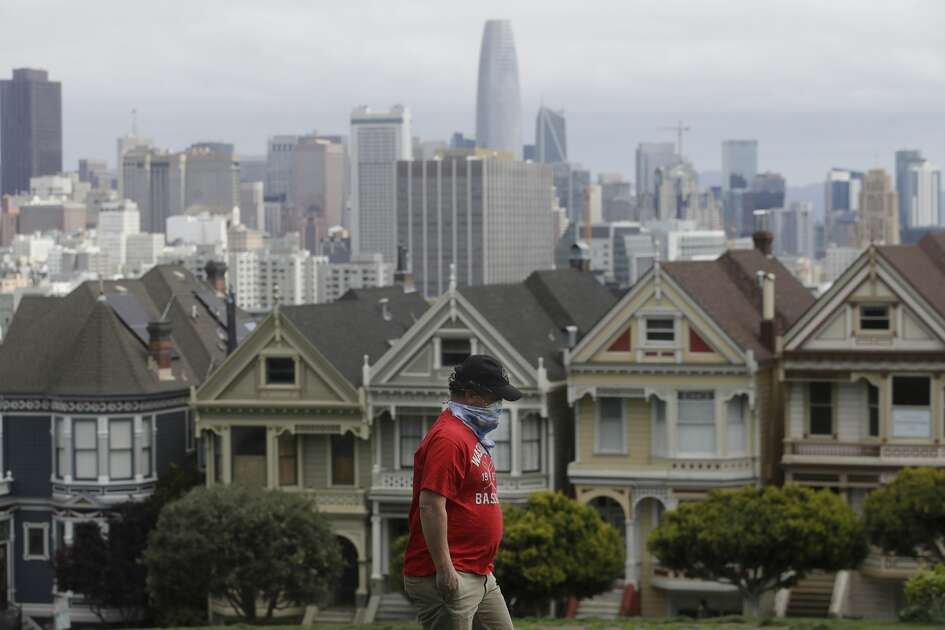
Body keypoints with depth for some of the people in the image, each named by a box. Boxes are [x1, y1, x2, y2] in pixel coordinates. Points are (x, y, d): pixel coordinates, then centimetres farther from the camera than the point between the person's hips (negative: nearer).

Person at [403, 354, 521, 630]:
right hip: (450, 577, -11)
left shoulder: (472, 436, 18)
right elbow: (431, 506, -23)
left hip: (480, 574, 11)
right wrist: (444, 568, -25)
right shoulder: (448, 439, -16)